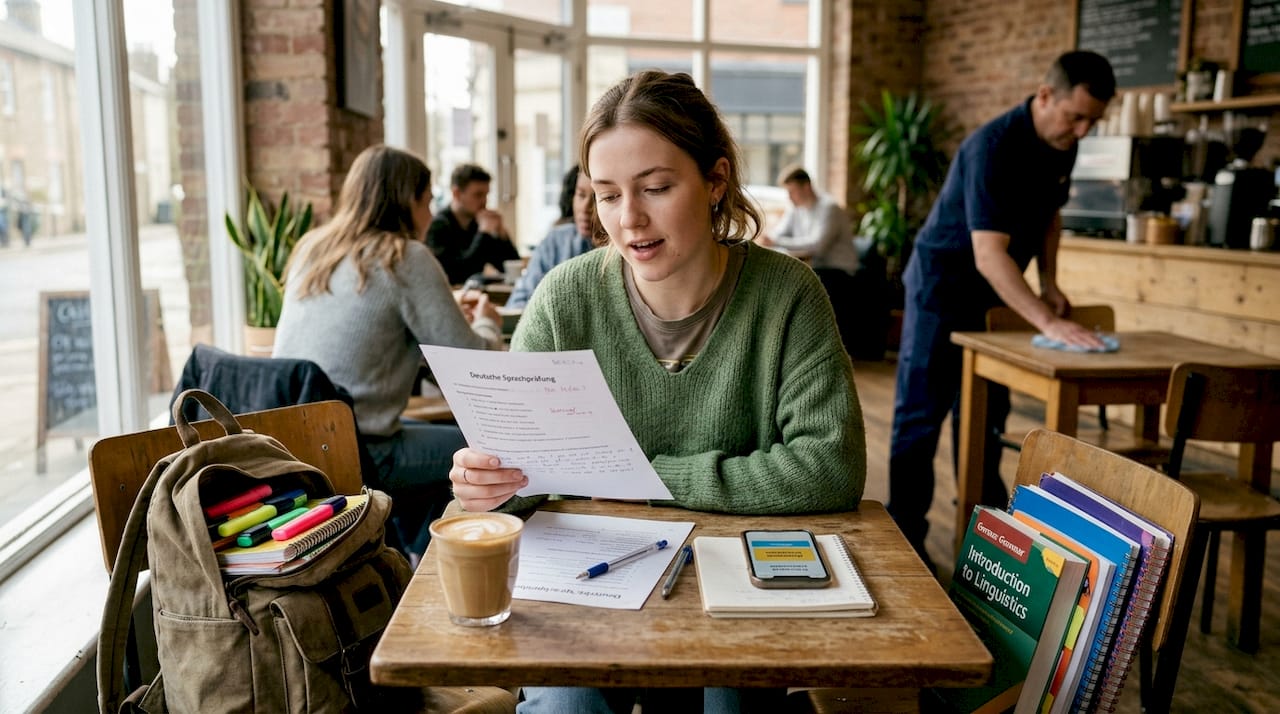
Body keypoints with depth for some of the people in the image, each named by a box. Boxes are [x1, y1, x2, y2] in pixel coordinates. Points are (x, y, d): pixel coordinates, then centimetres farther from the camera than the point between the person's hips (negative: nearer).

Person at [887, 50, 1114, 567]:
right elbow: (988, 255, -35)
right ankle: (905, 538, 7)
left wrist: (1048, 281, 2)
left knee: (985, 413, 15)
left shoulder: (1062, 145, -2)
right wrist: (1047, 322, -41)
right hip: (943, 286, -8)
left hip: (996, 293, 8)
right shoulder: (994, 147, -28)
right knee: (921, 416, -2)